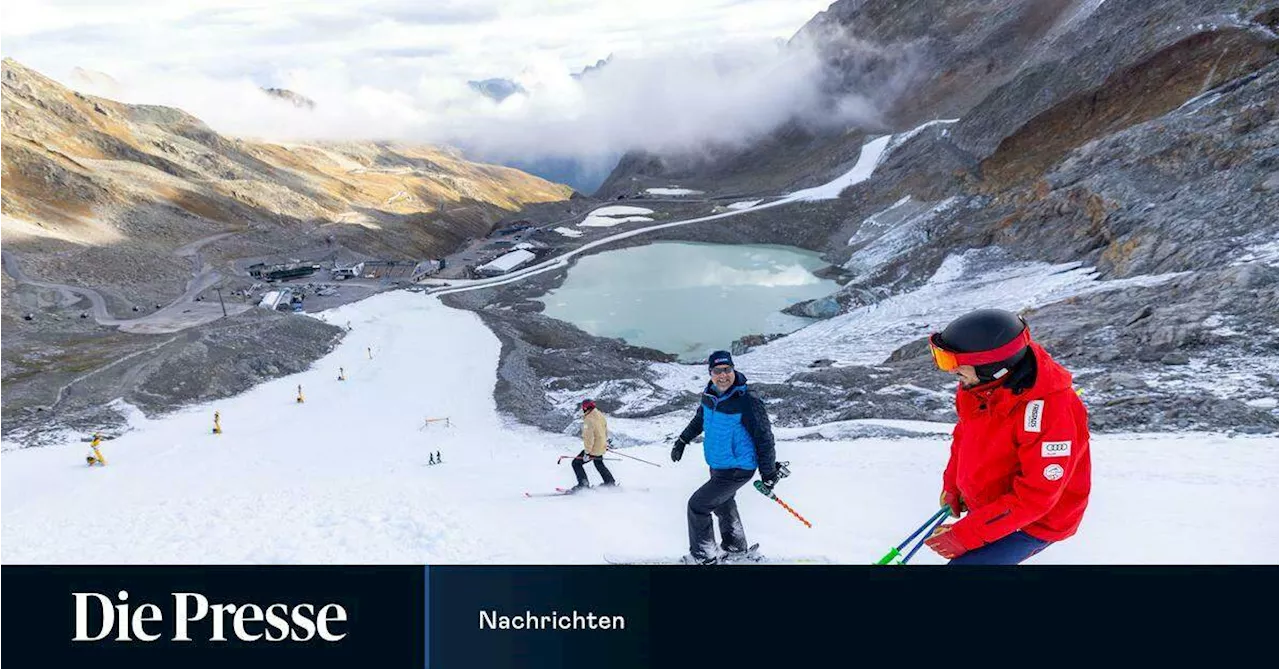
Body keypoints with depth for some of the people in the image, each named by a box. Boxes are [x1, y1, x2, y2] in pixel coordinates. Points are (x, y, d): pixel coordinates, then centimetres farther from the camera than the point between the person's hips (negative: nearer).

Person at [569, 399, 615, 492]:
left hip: (594, 449, -9)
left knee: (576, 463, 1)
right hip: (602, 446, 9)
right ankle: (610, 482, 39)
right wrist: (606, 441, 30)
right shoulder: (600, 415, 2)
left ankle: (584, 485, 0)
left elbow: (589, 438, -27)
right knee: (599, 464, 31)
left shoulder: (588, 420, -24)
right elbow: (606, 429, 15)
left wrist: (587, 452, -23)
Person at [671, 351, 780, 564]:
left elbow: (764, 438, -18)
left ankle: (702, 556, 10)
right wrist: (681, 442, 21)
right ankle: (735, 547, 46)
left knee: (697, 505, -7)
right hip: (717, 466, 8)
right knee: (723, 505, 24)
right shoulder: (710, 396, -3)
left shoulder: (748, 402, -24)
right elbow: (699, 420, 19)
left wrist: (768, 474, -13)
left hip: (737, 470, -8)